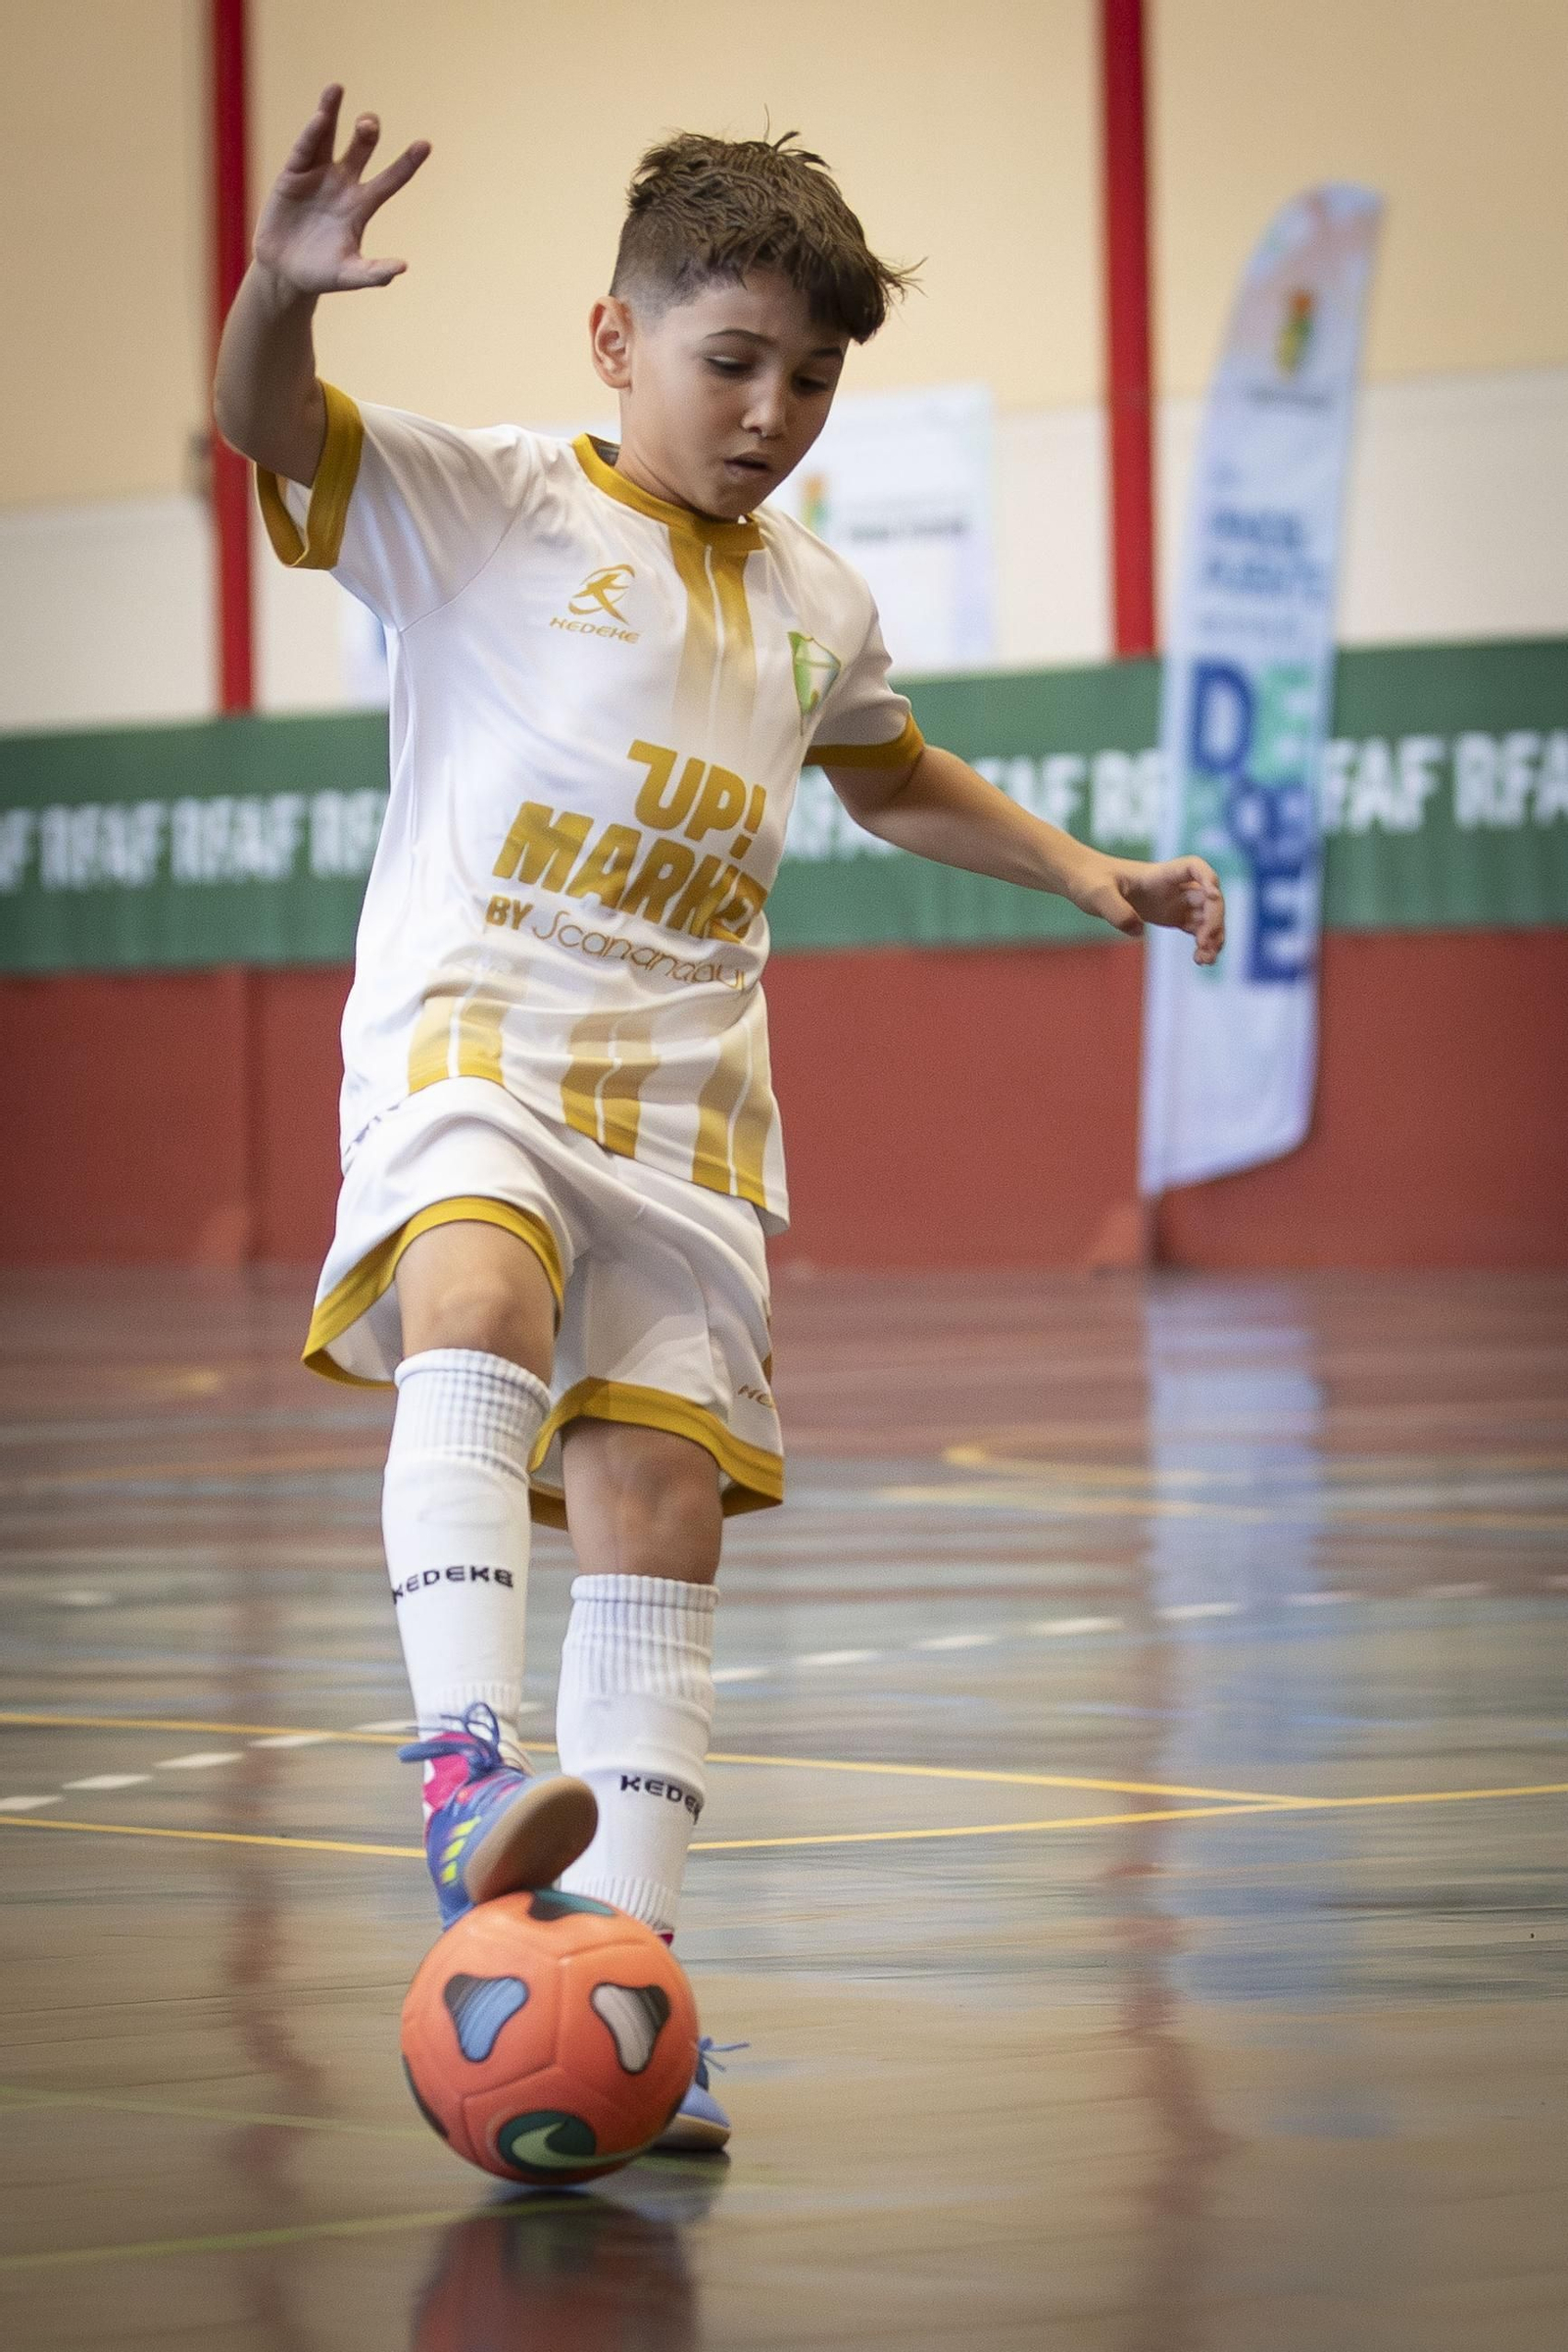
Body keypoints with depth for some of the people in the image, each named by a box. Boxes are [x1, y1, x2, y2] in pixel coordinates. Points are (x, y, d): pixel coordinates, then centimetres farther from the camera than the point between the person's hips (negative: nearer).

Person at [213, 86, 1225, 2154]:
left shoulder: (818, 603, 17)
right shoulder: (490, 508, 0)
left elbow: (895, 775, 38)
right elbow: (265, 429, -16)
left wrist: (1088, 873, 29)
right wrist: (284, 288, -37)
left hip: (685, 1101, 5)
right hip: (470, 1035, -5)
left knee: (663, 1505, -4)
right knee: (484, 1294, -37)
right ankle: (469, 1761, -46)